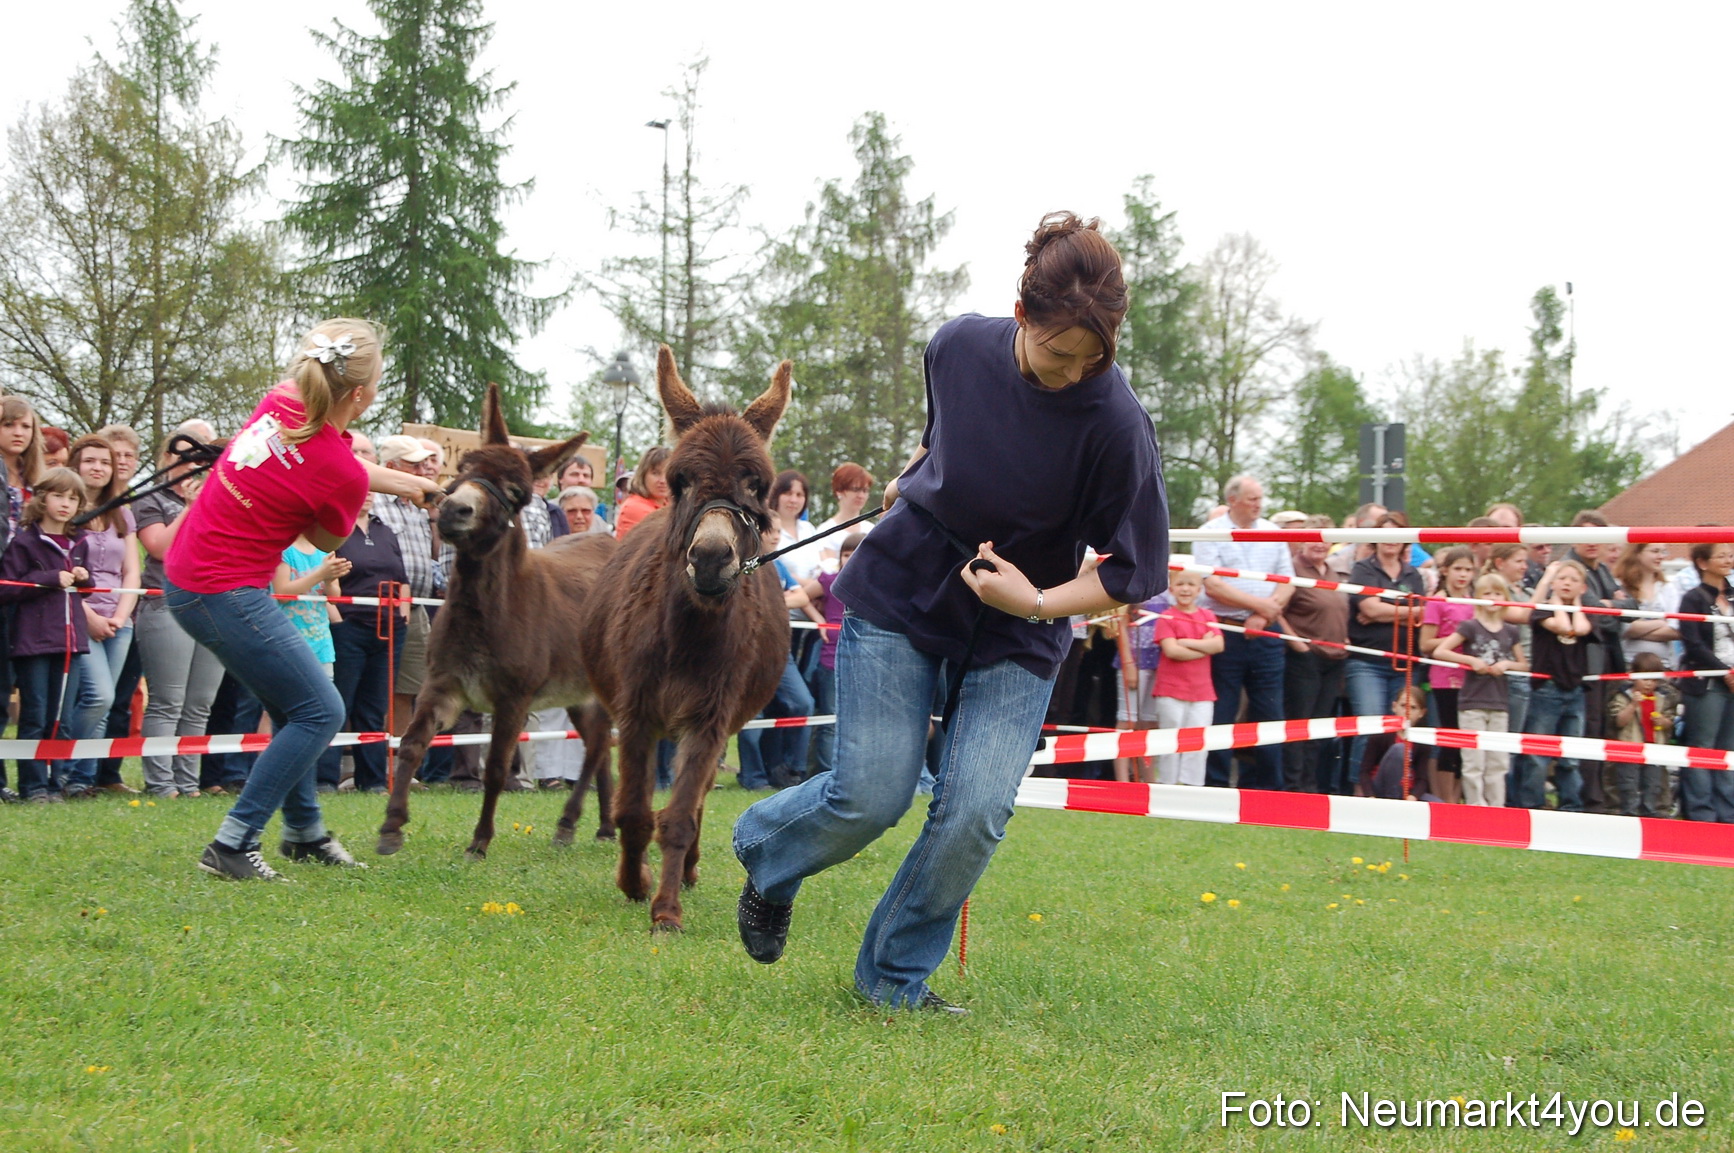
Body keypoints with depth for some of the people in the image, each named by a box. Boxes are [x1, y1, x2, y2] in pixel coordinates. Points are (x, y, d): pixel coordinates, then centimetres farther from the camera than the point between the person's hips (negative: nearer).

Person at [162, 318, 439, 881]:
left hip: (185, 575, 9)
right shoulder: (340, 471, -22)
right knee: (320, 711, 1)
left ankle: (304, 830, 33)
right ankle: (232, 845, -1)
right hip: (226, 595, -9)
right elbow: (328, 540, 0)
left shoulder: (280, 401, -2)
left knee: (293, 705, 21)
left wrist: (417, 485, 26)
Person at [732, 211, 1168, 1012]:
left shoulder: (1116, 424, -22)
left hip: (1016, 638, -1)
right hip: (901, 593, 1)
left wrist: (1036, 602, -23)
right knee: (870, 795, -4)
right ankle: (766, 857, 29)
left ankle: (894, 975, 9)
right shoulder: (959, 346, -13)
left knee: (975, 810, -13)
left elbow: (1136, 573, -15)